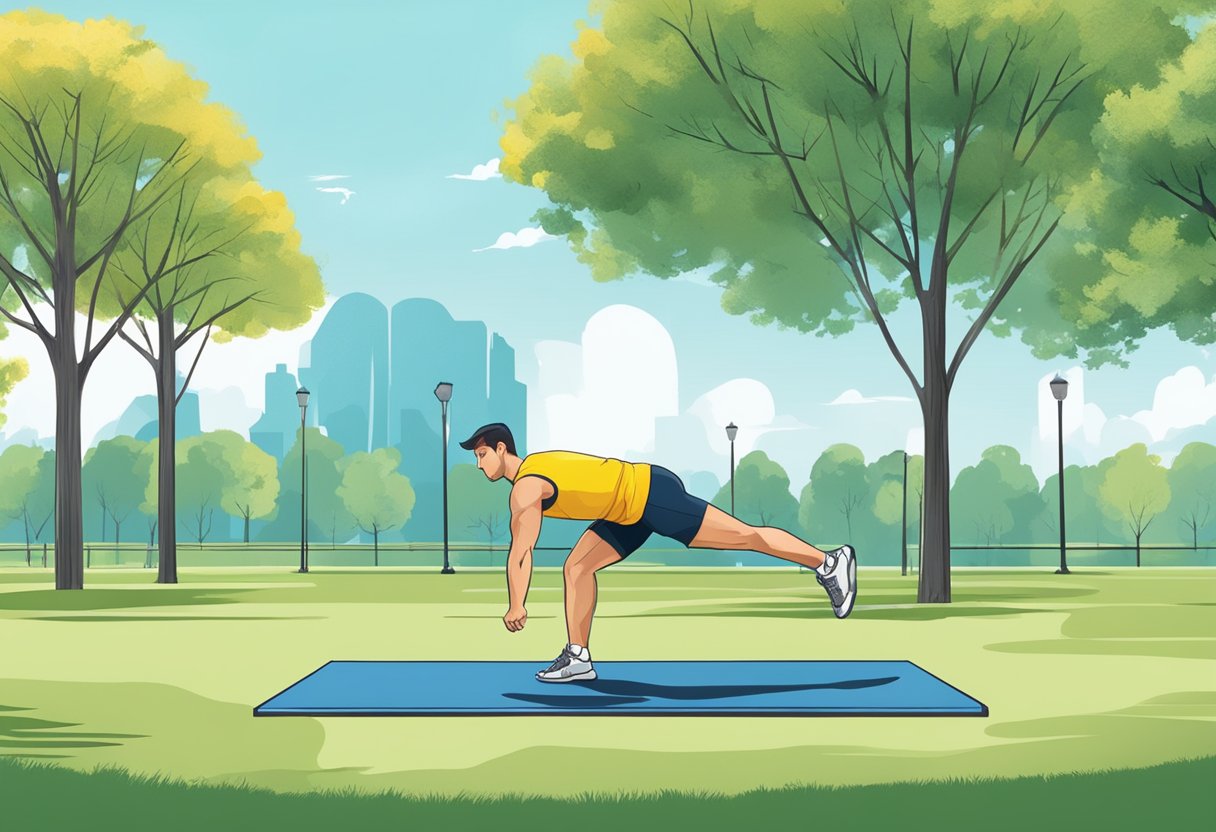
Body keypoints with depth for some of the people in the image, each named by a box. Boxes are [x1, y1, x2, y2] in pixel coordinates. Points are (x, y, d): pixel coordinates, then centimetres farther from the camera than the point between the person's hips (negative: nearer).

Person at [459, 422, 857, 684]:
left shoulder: (525, 490, -15)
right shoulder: (532, 467, 15)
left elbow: (519, 554, -18)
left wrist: (516, 606, -10)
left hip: (651, 493, -10)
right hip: (634, 510, 10)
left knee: (744, 534, -7)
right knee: (577, 567, 8)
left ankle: (827, 562, -1)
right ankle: (578, 658, 10)